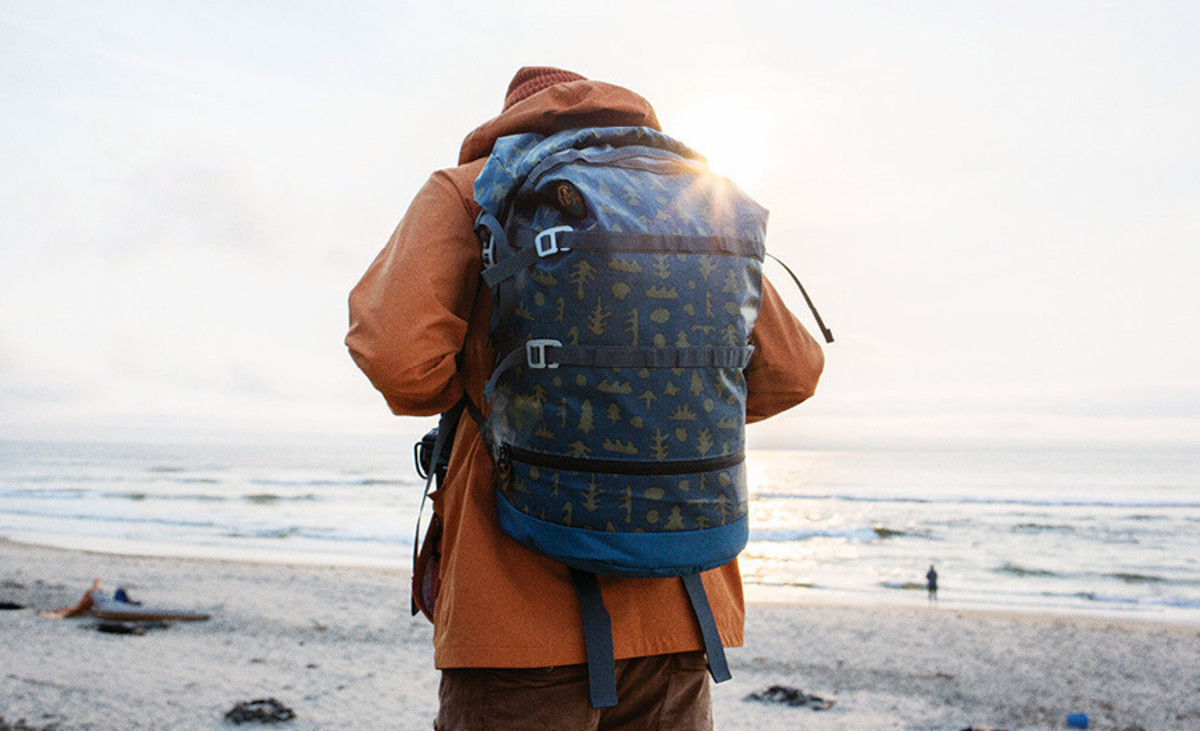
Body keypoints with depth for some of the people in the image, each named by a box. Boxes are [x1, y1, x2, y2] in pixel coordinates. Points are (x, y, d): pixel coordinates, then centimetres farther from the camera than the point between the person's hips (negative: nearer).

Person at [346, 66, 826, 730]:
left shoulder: (467, 189, 3)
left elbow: (393, 351, -13)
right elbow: (789, 372, 8)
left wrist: (449, 398, 9)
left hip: (524, 609, -3)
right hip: (676, 608, 4)